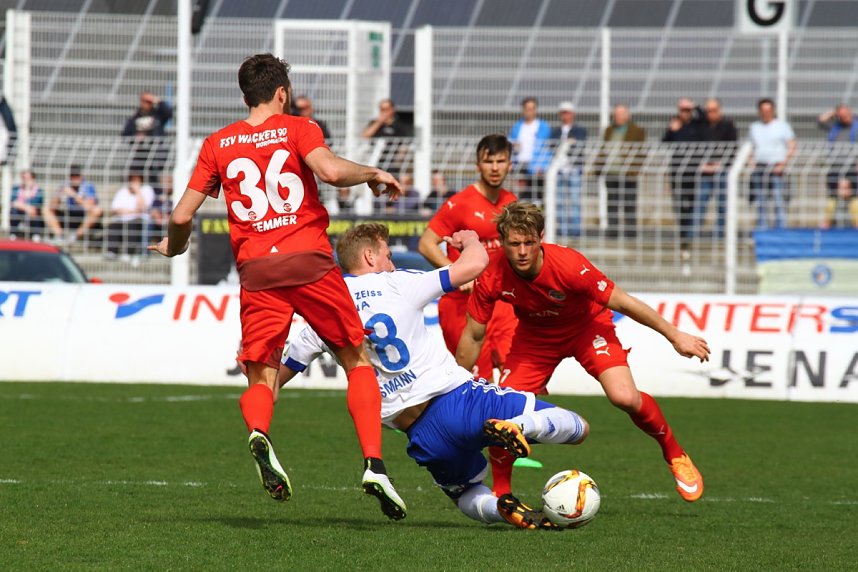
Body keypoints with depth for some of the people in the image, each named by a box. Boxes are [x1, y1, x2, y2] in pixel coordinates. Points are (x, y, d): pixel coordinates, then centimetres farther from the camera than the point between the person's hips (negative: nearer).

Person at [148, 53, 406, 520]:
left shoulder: (217, 144, 13)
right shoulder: (296, 128, 6)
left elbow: (182, 216, 10)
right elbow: (330, 170, -14)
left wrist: (173, 246, 31)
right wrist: (374, 175, 4)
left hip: (256, 271, 2)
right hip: (310, 261, -2)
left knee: (261, 378, 5)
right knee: (358, 361, 12)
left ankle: (258, 433, -30)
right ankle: (374, 464, -3)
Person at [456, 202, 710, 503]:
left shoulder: (569, 266, -35)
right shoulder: (493, 277, -27)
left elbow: (622, 302, -24)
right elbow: (473, 336, -13)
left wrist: (675, 336, -17)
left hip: (587, 326, -2)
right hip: (534, 335, 2)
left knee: (625, 397, -22)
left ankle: (674, 455, 6)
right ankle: (500, 494, 11)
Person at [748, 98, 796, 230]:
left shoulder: (782, 126, 2)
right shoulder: (754, 127, 15)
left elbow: (791, 147, -1)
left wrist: (783, 164, -11)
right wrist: (752, 162, 6)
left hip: (776, 168, -4)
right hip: (759, 167, 4)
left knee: (779, 202, -10)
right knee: (761, 203, 3)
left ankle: (780, 229, -11)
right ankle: (761, 230, 6)